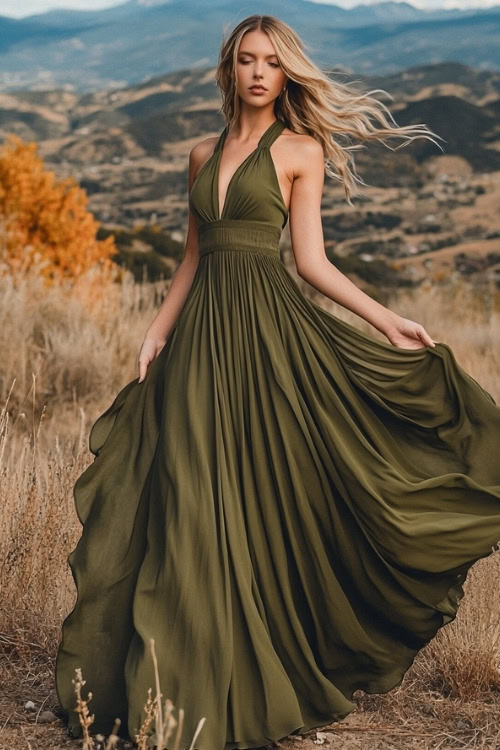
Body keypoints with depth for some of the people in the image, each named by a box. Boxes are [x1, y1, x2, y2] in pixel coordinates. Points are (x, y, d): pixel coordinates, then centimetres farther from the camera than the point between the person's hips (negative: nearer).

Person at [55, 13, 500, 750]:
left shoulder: (301, 151, 2)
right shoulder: (204, 153, 16)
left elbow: (312, 259, -2)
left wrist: (388, 321, -12)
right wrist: (159, 330, 10)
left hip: (269, 329, -5)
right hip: (202, 330, 5)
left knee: (265, 498, -3)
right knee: (197, 504, 3)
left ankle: (273, 678, 10)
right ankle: (204, 680, 14)